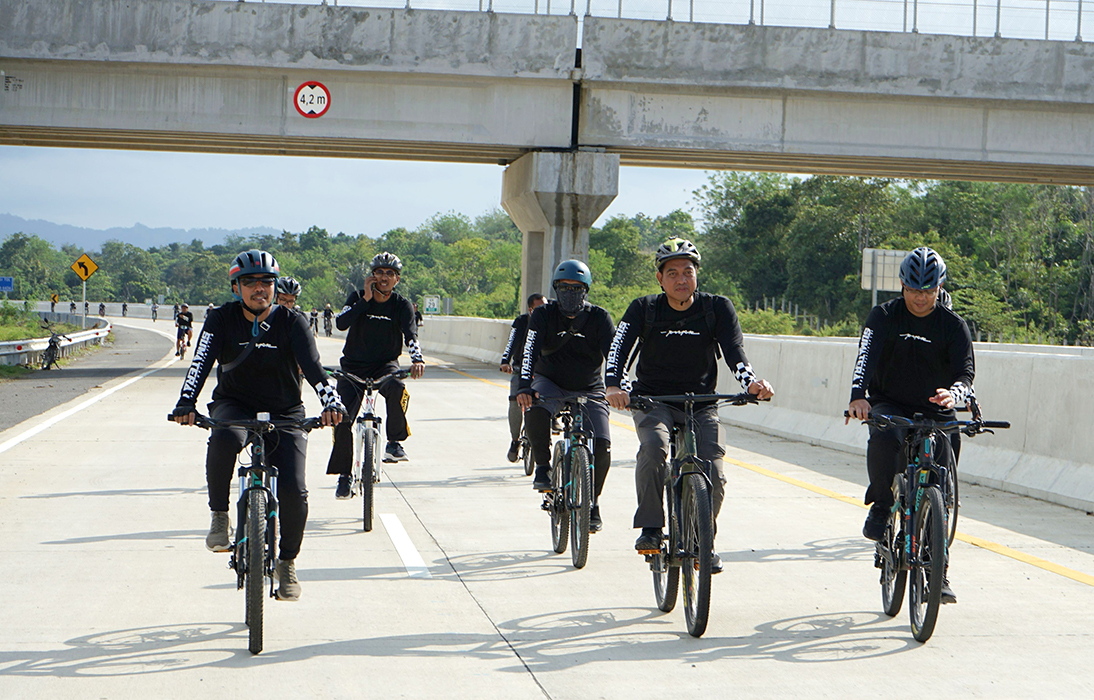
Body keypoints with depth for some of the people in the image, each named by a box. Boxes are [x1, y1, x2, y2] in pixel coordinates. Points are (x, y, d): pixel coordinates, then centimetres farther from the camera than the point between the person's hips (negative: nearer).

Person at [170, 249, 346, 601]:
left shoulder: (291, 323, -7)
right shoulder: (223, 319, -6)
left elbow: (313, 365, -20)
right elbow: (201, 361, -18)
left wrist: (331, 400, -39)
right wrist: (186, 404, -35)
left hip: (284, 413, 1)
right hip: (235, 405, 0)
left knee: (293, 491, -15)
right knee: (225, 439, -39)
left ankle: (287, 563, 12)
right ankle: (219, 516, -18)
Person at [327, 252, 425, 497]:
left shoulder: (402, 305, -4)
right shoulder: (358, 297, -3)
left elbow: (411, 334, -21)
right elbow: (341, 322, -19)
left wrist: (417, 358, -40)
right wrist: (366, 299, -23)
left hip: (385, 365, -1)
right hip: (353, 365, 1)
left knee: (397, 389, -35)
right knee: (343, 418, -12)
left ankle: (395, 442, -15)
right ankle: (344, 475, 4)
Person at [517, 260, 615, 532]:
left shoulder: (599, 318, -8)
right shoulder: (543, 315, -8)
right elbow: (530, 351, -21)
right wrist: (524, 386, -38)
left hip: (589, 390, 0)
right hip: (550, 384, 0)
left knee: (601, 445, -18)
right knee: (535, 411, -35)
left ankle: (593, 502, 4)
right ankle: (542, 466, -12)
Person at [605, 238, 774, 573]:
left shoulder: (718, 309, -3)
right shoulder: (644, 309, -4)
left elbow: (735, 353, -14)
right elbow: (619, 348, -17)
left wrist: (752, 382, -35)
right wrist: (615, 385, -37)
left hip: (701, 404, 1)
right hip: (653, 401, -1)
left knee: (714, 474, -16)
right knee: (653, 448, -32)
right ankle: (650, 528, -19)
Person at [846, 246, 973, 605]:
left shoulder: (954, 325, -1)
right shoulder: (884, 316, -4)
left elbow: (966, 370, -13)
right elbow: (866, 355, -19)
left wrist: (955, 393, -38)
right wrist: (858, 395, -39)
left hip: (935, 412, 1)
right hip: (889, 405, -1)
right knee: (885, 437, -36)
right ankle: (880, 508, -13)